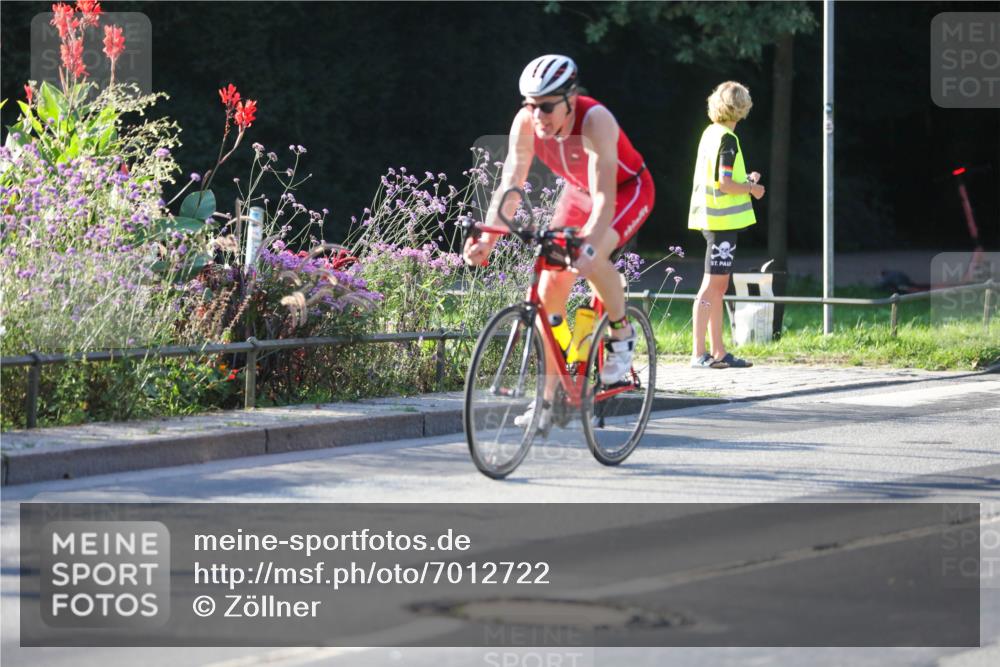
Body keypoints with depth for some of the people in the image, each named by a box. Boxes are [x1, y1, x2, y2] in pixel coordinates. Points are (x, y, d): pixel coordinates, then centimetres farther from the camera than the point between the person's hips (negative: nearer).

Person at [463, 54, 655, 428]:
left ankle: (621, 334, -7)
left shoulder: (595, 121, -36)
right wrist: (487, 239, -32)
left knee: (591, 261, -34)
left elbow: (604, 197, -42)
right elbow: (510, 183, -20)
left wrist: (589, 245, -57)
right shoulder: (526, 123, -22)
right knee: (550, 289, -5)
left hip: (628, 191, -5)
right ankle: (547, 398, 3)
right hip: (578, 193, 5)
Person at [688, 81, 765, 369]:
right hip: (723, 219, -10)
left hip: (712, 219, 10)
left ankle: (718, 352, 16)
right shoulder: (727, 139, -15)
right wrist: (752, 188, -7)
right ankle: (699, 353, -9)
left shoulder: (710, 133, 12)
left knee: (719, 286, 12)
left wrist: (744, 180, 18)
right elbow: (724, 183, -21)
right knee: (712, 285, -8)